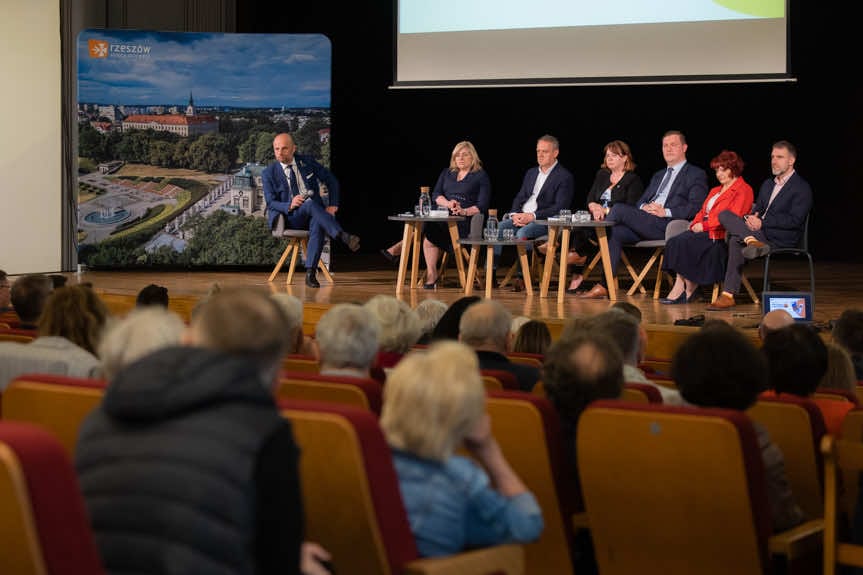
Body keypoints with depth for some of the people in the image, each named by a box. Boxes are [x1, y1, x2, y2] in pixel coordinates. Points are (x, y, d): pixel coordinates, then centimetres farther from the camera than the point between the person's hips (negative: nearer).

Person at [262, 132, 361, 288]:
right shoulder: (269, 174, 0)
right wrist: (289, 205, -25)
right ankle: (343, 236, -48)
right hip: (289, 217, -2)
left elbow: (331, 181, 13)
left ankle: (310, 274, -43)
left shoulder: (307, 162, 6)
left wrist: (333, 205, 1)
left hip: (314, 215, 2)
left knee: (318, 224, -36)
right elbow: (271, 203, -6)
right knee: (311, 204, -35)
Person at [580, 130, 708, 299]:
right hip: (646, 220, 7)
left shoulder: (696, 175, 7)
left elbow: (696, 207, -6)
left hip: (669, 225, -7)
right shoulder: (658, 176, 32)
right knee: (616, 232, -24)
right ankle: (603, 286, -28)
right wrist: (644, 207, 0)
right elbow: (640, 201, 26)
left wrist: (666, 212, -16)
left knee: (619, 208, -22)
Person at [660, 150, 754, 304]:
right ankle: (681, 288, -28)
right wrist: (695, 224, -1)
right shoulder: (715, 191, 30)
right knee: (673, 242, -21)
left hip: (721, 235, -8)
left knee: (684, 242, -27)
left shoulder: (743, 190, 0)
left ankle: (689, 289, -19)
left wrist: (704, 226, -14)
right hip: (705, 231, 8)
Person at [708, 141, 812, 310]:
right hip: (760, 232, 8)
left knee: (736, 240, -28)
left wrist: (762, 223, -17)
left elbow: (794, 220, -12)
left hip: (781, 239, -8)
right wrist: (750, 218, -6)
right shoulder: (767, 184, 24)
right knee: (725, 215, -18)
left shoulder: (802, 188, -2)